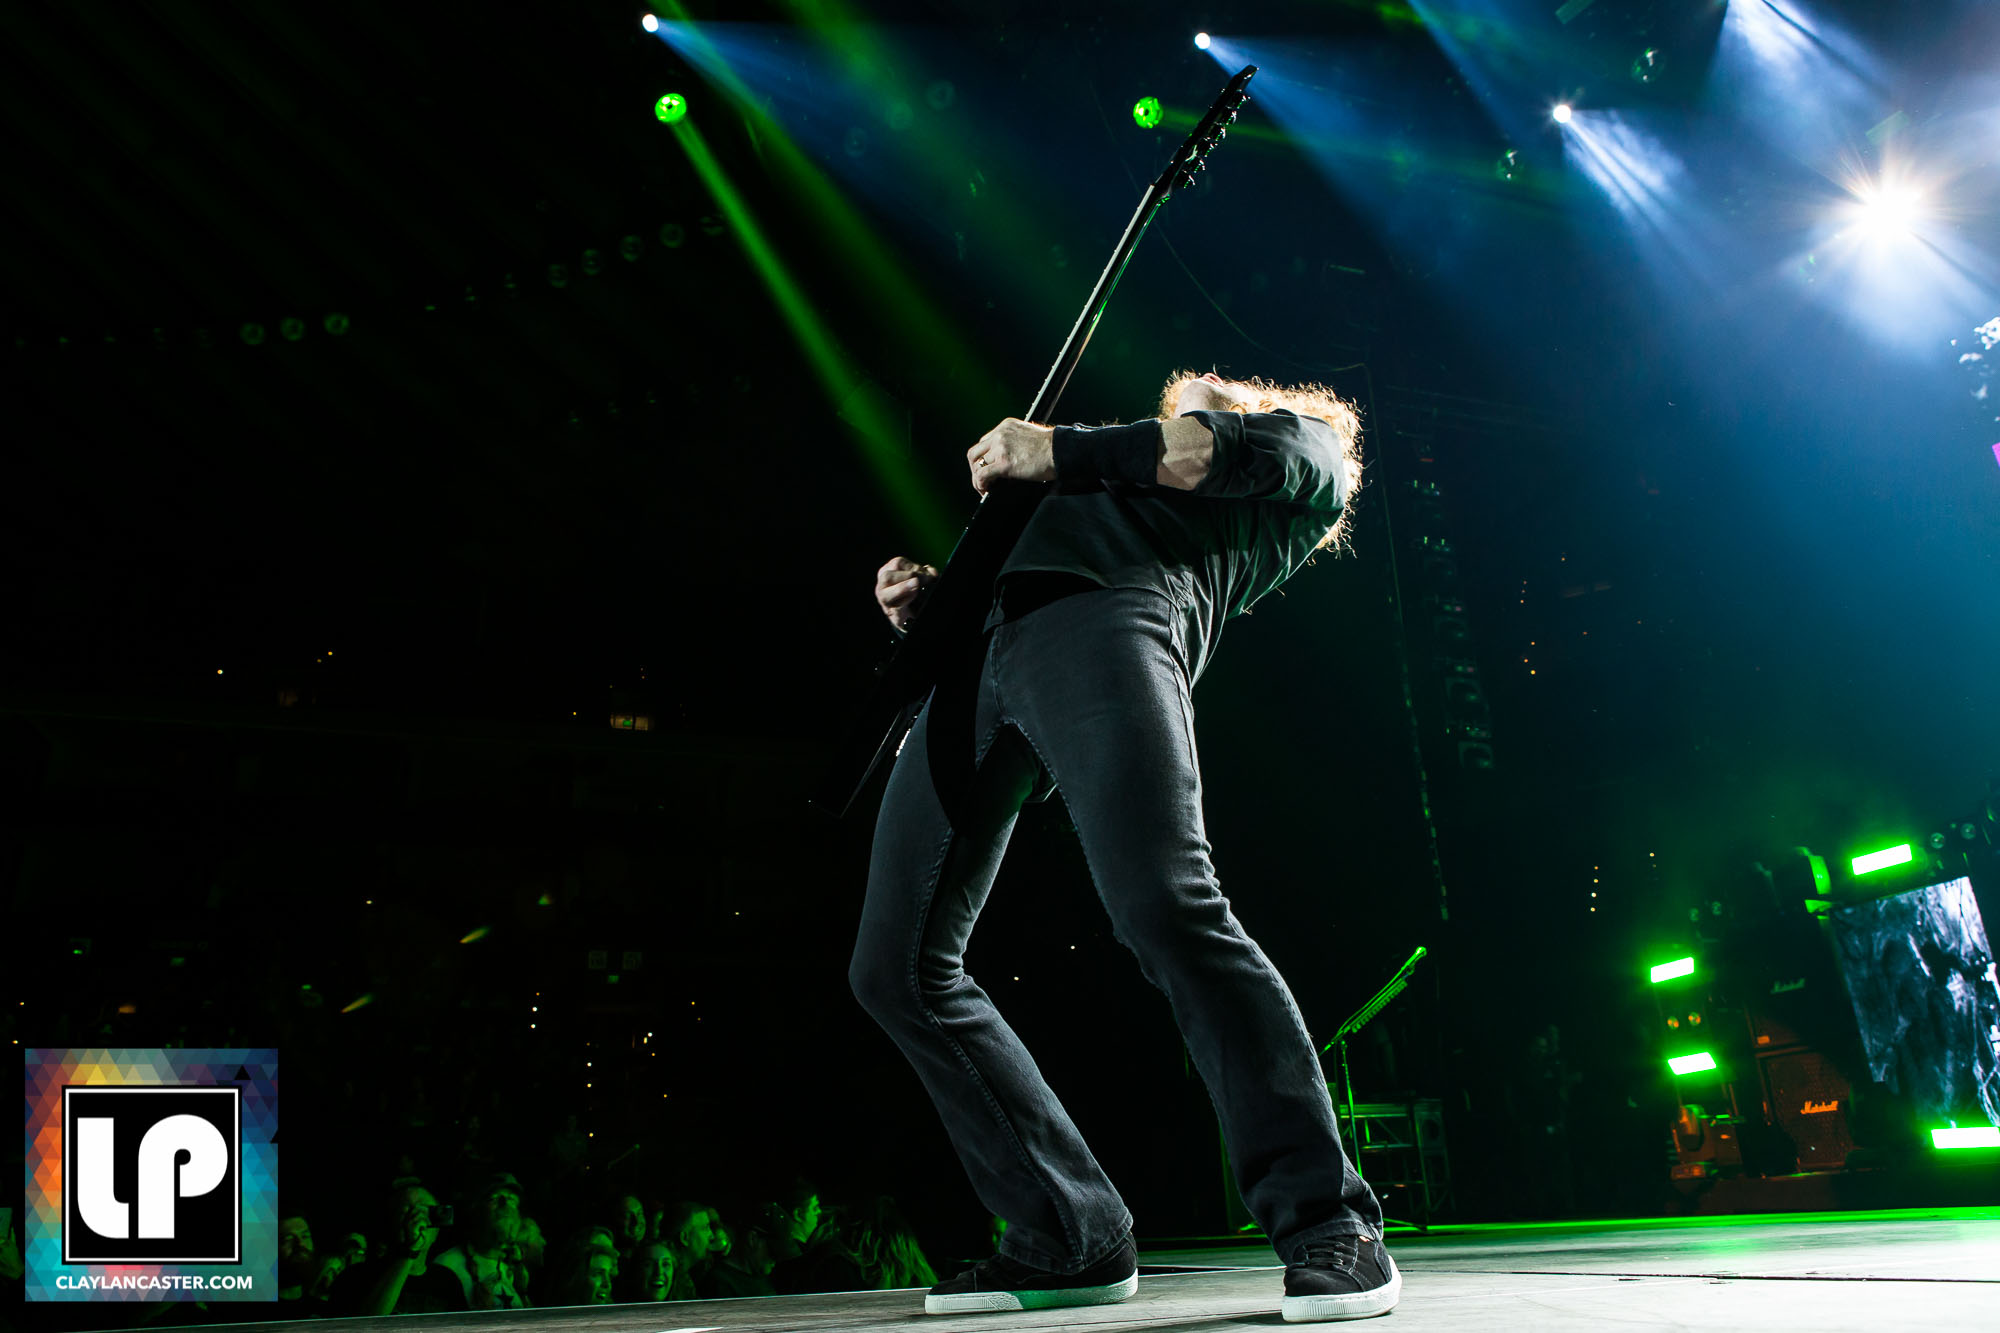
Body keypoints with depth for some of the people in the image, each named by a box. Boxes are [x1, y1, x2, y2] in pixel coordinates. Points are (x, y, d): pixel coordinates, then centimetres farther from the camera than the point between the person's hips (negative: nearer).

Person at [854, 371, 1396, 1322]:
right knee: (898, 967, -3)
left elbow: (1290, 457, 0)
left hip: (1109, 618, -7)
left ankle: (1326, 1224, -12)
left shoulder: (1301, 442, 26)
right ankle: (1074, 1241, 3)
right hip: (984, 650, 7)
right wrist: (929, 609, 12)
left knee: (1164, 906, -27)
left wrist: (1058, 452, -1)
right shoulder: (1113, 481, 41)